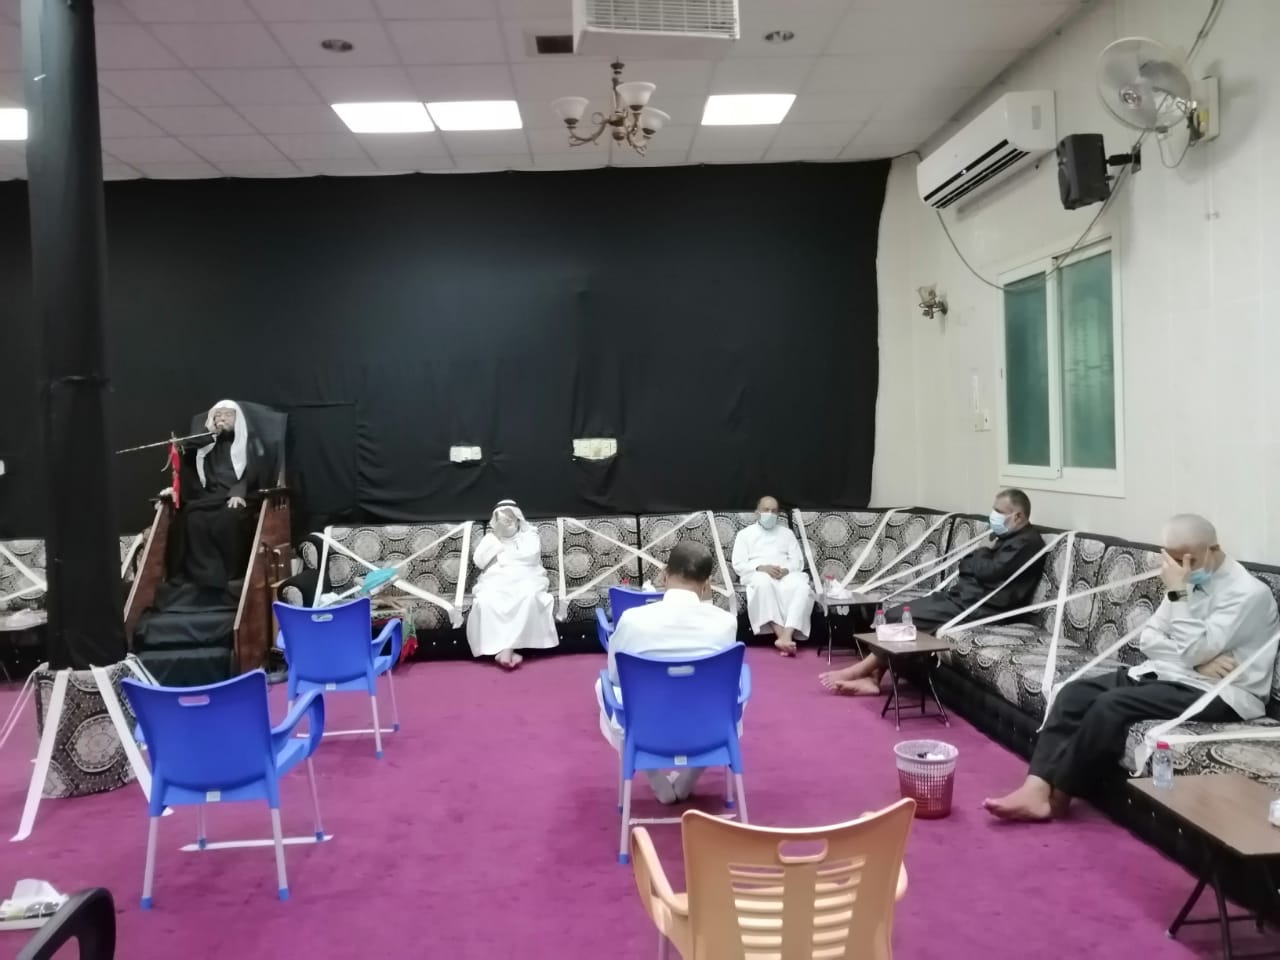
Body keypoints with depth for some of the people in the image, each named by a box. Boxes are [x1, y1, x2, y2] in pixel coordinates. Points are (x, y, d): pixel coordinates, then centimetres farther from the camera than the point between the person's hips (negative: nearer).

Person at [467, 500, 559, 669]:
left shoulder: (529, 535, 17)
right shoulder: (489, 538, 24)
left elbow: (531, 556, -4)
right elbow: (479, 561, 6)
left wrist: (501, 555, 3)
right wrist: (497, 538, 3)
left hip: (524, 580, -1)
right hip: (495, 582, 2)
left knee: (528, 596, -38)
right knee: (486, 601, -35)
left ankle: (506, 649, -39)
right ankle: (506, 650, -38)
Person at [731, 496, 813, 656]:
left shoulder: (787, 533, 25)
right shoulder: (745, 534, 16)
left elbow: (798, 561, 14)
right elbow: (738, 565, 4)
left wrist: (786, 570, -10)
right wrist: (761, 568, -14)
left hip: (786, 575, 2)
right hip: (758, 575, -2)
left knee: (802, 587, -34)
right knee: (764, 583, -41)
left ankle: (786, 637, -48)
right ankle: (782, 636, -43)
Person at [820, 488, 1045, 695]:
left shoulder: (1027, 542, -10)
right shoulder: (1006, 536, 21)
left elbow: (988, 571, -19)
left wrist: (981, 553, 0)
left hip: (978, 606, -10)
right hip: (961, 595, 10)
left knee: (900, 619, -17)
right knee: (893, 614, -5)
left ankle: (859, 671, -6)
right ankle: (871, 677, -11)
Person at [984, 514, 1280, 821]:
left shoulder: (1249, 592, -12)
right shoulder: (1191, 582, 12)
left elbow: (1196, 650, -22)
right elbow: (1148, 638, 6)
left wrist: (1178, 592, -21)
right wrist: (1197, 662, -11)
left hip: (1219, 693, -8)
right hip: (1167, 674, 8)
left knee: (1112, 704, -29)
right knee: (1075, 692, -13)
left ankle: (1059, 794, -14)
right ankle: (1037, 790, -25)